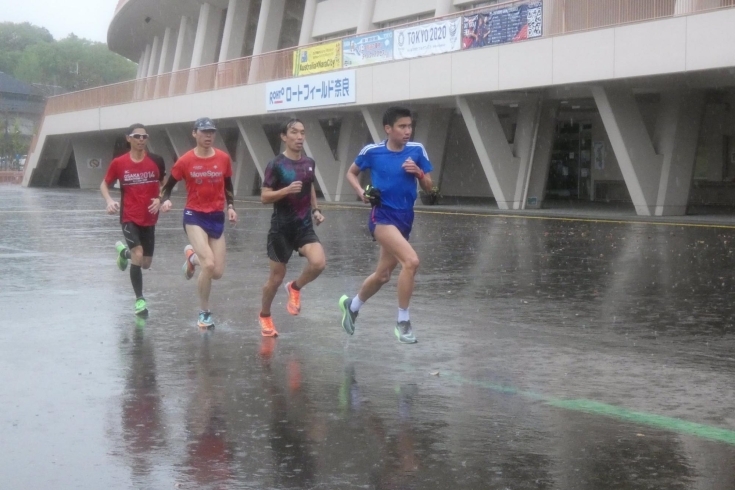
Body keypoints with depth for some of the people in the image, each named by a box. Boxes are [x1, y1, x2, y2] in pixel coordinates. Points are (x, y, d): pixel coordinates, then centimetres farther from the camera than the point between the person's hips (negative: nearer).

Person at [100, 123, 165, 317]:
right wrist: (109, 201, -14)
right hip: (129, 217, -3)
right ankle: (139, 300, -5)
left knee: (146, 263, 10)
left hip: (149, 219, 3)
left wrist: (160, 200, -9)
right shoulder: (118, 163, -6)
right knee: (138, 255, -21)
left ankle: (124, 251, 44)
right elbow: (104, 185, 6)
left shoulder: (156, 161, -3)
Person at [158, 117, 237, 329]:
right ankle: (204, 313, 1)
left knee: (217, 272, 2)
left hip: (217, 217, 4)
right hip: (194, 216, -4)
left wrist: (231, 207, 1)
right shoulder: (185, 161, -8)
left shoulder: (224, 158, 0)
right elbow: (168, 185, 3)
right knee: (208, 265, -21)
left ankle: (192, 257, 37)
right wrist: (165, 201, -17)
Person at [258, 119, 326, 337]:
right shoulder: (276, 165, -11)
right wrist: (287, 190, -26)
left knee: (318, 263, -20)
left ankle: (295, 288, 11)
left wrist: (315, 209, 10)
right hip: (281, 228, -4)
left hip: (304, 226, 4)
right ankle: (264, 316, 31)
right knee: (277, 276, 6)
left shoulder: (309, 163, 5)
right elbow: (264, 197, -12)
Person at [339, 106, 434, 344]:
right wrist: (361, 192, -7)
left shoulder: (417, 150, -1)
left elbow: (428, 188, 4)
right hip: (382, 216, -5)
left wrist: (418, 172, -15)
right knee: (411, 261, -26)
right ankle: (402, 321, -11)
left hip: (405, 218, 5)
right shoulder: (371, 152, -7)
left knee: (382, 275, 17)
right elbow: (351, 173, 11)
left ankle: (351, 305, 45)